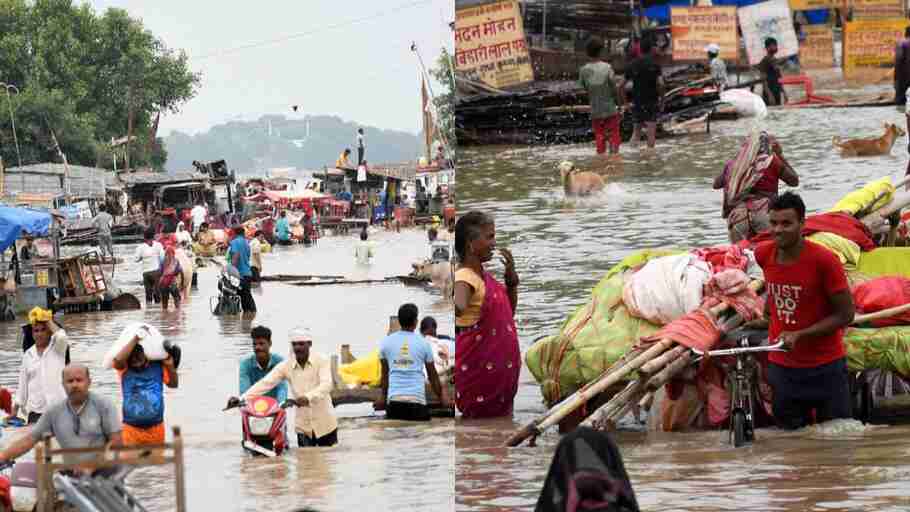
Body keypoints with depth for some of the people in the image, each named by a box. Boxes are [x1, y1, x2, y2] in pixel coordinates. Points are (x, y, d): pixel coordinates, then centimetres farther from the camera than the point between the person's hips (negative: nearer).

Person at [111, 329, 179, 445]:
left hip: (156, 427, 3)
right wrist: (135, 339, -26)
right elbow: (118, 360, -31)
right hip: (132, 429, -2)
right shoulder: (124, 368, -9)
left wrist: (170, 366, -9)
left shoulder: (157, 366, -2)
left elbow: (173, 384, 8)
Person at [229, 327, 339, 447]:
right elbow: (265, 383, -9)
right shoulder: (286, 366, -1)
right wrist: (241, 399, -22)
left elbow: (326, 385, -24)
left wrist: (308, 397, -44)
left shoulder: (321, 362, -9)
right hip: (303, 426, 3)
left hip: (325, 425, -3)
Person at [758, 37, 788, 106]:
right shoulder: (764, 62, -9)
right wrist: (769, 95, -22)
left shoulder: (775, 61, 16)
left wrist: (784, 93, 16)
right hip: (769, 93, -8)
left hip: (777, 93, 8)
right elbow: (764, 80, -15)